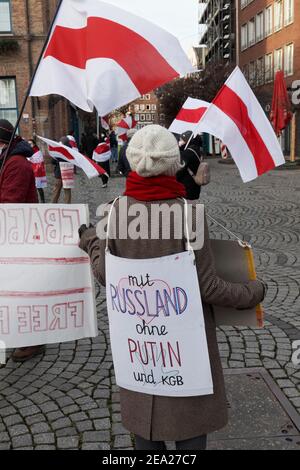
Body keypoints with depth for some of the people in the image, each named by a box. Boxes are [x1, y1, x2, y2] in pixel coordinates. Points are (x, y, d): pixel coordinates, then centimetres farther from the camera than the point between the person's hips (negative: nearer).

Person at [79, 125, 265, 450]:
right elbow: (206, 287, -17)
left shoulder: (118, 211, -13)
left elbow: (105, 275, -4)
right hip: (185, 333, -3)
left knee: (144, 409, 21)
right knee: (189, 410, 17)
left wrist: (90, 241, 15)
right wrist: (252, 293, 0)